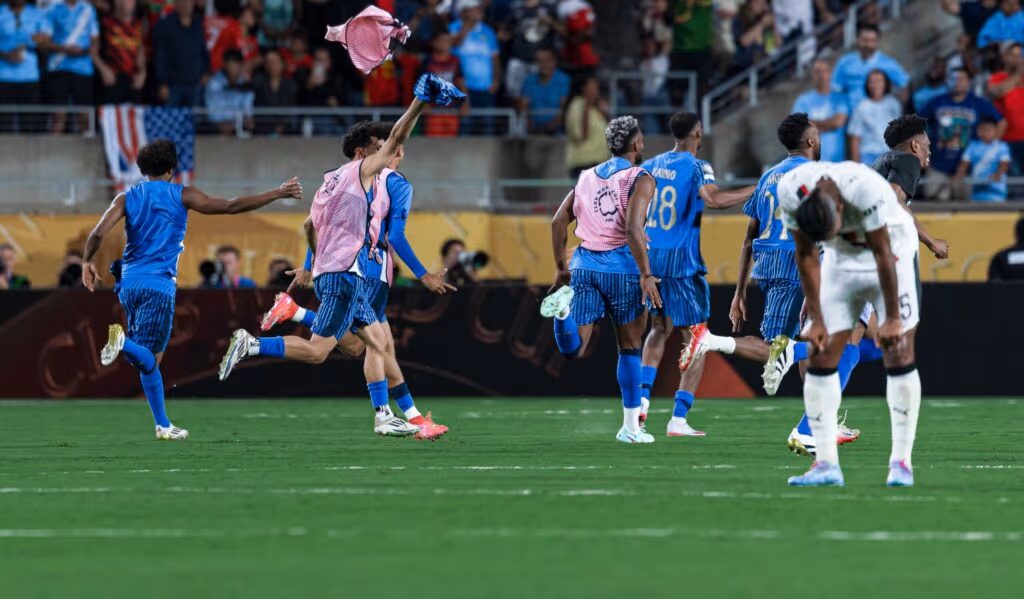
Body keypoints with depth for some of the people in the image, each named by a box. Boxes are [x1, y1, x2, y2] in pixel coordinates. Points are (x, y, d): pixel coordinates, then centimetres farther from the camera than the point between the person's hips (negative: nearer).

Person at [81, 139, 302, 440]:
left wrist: (88, 262, 13)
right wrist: (278, 193, 7)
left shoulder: (126, 198, 7)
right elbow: (232, 206, -1)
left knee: (150, 359, 15)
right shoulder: (182, 196, 1)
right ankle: (123, 341, -39)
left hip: (129, 282, 4)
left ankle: (163, 425, 15)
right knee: (149, 359, -7)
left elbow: (98, 234, -6)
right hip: (159, 285, -4)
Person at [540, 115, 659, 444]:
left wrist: (561, 268, 20)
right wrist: (646, 275, -13)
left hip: (584, 264, 4)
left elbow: (558, 222, 12)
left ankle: (563, 306, -32)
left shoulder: (588, 177, 15)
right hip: (621, 267, -4)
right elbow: (632, 228, -15)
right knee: (629, 347, 10)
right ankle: (630, 427, 12)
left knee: (572, 348, 0)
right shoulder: (640, 179, -3)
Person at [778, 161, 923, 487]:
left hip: (893, 254, -4)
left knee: (898, 353, -10)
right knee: (821, 357, -5)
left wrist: (892, 318, -18)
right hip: (842, 261, 4)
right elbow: (807, 256, -11)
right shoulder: (790, 191, -24)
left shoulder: (864, 188, -37)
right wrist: (815, 319, -8)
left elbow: (883, 253, -26)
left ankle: (901, 461, -6)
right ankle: (826, 463, -3)